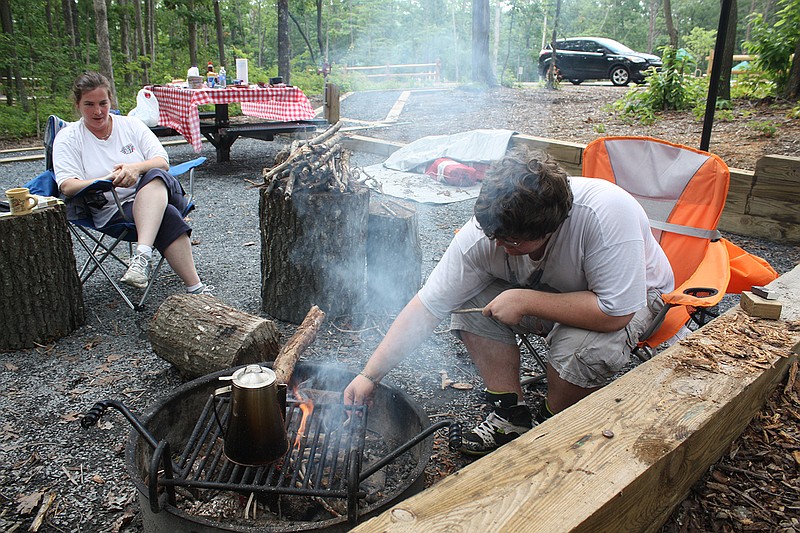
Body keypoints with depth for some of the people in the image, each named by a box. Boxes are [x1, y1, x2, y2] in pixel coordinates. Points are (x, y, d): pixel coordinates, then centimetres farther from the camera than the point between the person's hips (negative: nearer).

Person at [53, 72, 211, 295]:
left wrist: (136, 168, -19)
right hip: (114, 209, -2)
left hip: (160, 192, 2)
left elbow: (162, 162, 4)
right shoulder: (67, 138, 8)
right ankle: (195, 287, -40)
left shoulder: (131, 124, 14)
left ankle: (143, 255, -49)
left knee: (154, 176, -36)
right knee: (167, 216, -35)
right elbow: (67, 186, -5)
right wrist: (108, 181, -24)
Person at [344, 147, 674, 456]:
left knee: (583, 346, -34)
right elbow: (425, 308, -23)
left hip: (631, 294, -3)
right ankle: (512, 416, -2)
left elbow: (615, 312, -37)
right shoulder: (482, 234, -27)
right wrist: (369, 376, -24)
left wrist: (526, 301, -34)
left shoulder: (607, 214, -39)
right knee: (471, 304, -20)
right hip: (548, 288, 4)